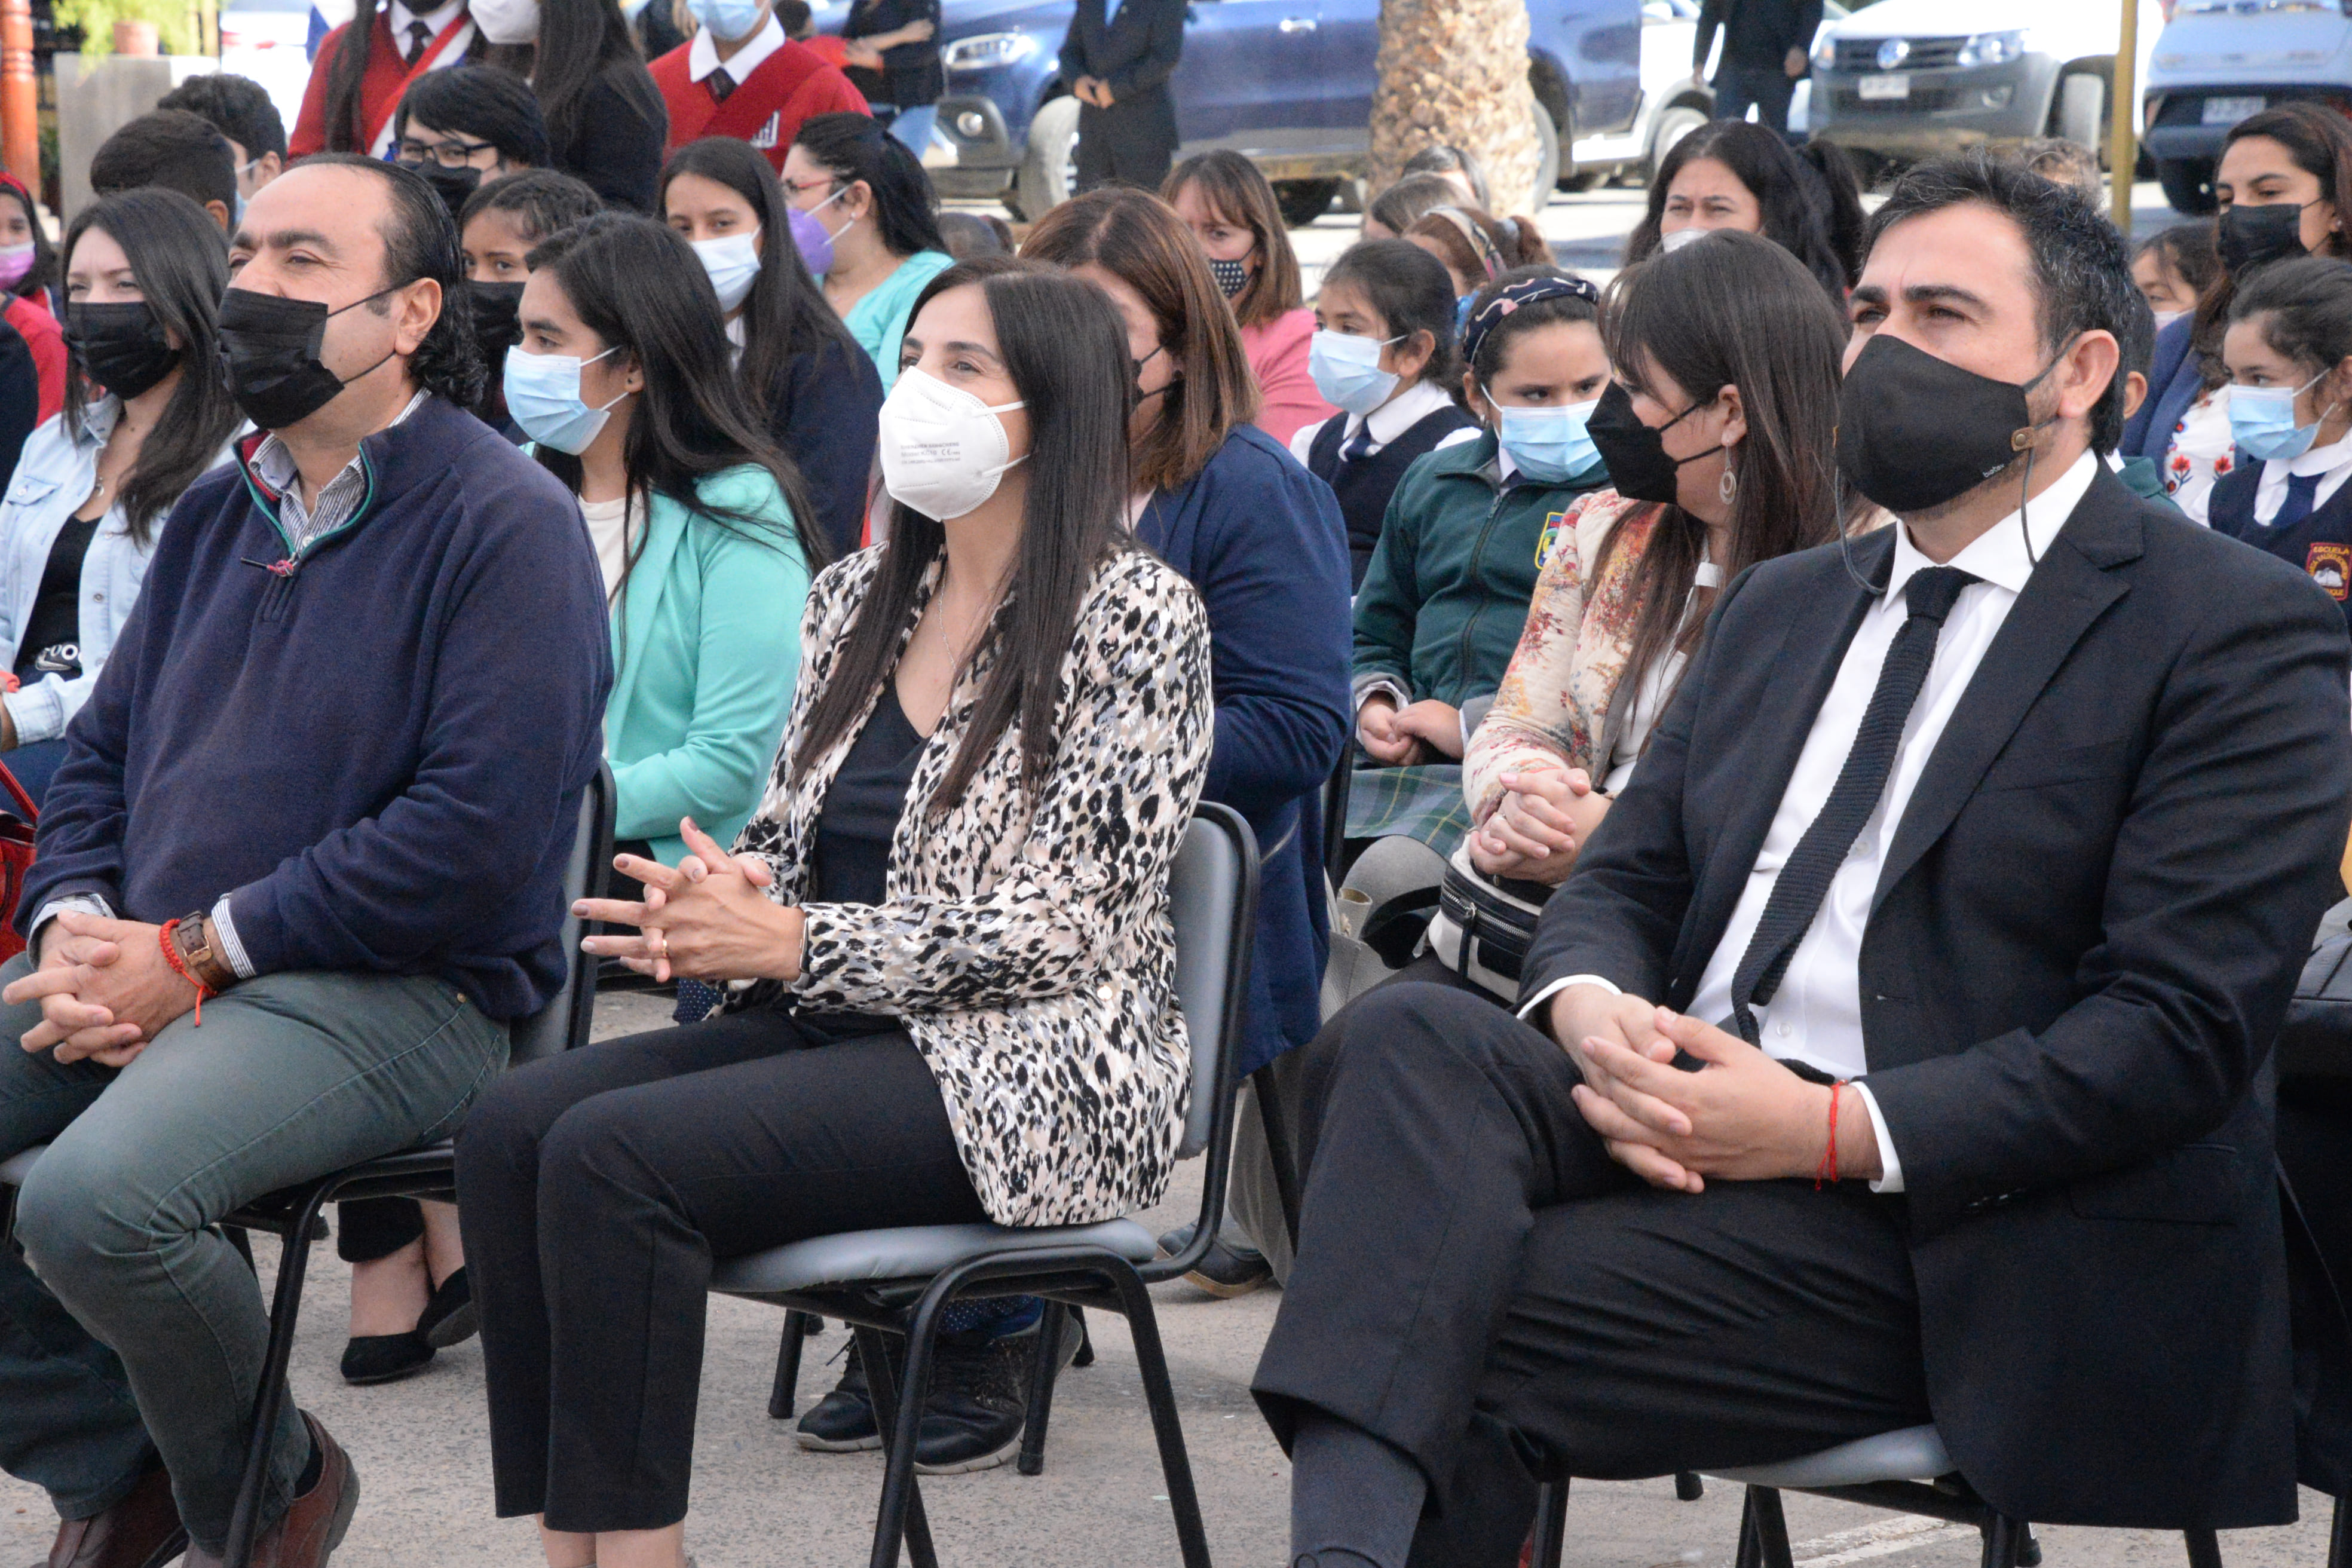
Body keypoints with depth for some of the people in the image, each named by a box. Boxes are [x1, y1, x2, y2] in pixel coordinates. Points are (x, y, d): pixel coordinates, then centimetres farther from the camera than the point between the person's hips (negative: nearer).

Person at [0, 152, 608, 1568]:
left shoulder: (506, 523, -8)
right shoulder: (222, 513, 18)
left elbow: (479, 830, -18)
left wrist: (191, 952, -16)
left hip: (396, 992, -8)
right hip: (152, 971, 8)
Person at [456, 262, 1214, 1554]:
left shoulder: (1136, 619, -6)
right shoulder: (854, 597, 16)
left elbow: (1068, 926, -13)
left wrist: (797, 944, -16)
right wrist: (714, 912, -5)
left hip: (1022, 1071, -7)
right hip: (836, 1030, 7)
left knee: (615, 1153, -27)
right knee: (512, 1124, -18)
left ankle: (631, 1535, -20)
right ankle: (565, 1542, -18)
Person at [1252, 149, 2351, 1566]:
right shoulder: (1782, 605, 23)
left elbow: (2184, 1024, -12)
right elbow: (1625, 878, 19)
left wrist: (1841, 1130, -20)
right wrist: (1586, 1010, -8)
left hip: (1949, 1229, -6)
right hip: (1687, 1128, 6)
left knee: (1453, 1324, -27)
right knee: (1415, 1032, -26)